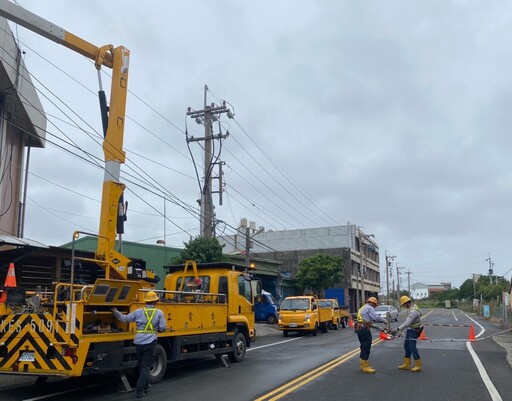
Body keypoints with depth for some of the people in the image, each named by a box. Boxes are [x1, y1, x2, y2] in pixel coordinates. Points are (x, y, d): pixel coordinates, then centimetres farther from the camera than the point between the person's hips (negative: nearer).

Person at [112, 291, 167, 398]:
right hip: (150, 342, -2)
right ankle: (140, 390, -5)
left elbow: (124, 318, 7)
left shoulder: (138, 312, 2)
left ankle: (145, 385, 34)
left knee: (141, 365, 20)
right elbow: (163, 327, -5)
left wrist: (115, 311, 23)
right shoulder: (159, 313, -2)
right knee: (145, 366, 2)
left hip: (138, 341, 3)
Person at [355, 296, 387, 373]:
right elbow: (376, 317, -17)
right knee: (366, 348, -5)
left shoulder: (362, 308, 24)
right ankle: (365, 367, -2)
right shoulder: (369, 308, -7)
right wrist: (384, 321, 0)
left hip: (359, 329, 10)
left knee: (364, 347, 18)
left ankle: (363, 364, 25)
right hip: (364, 329, -10)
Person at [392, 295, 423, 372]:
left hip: (413, 331, -10)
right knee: (407, 346, 12)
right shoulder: (412, 306, 5)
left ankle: (418, 366, 3)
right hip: (410, 329, 10)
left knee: (412, 347, -7)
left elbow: (407, 323, -33)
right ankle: (407, 364, 19)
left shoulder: (413, 311, -27)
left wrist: (397, 329, -36)